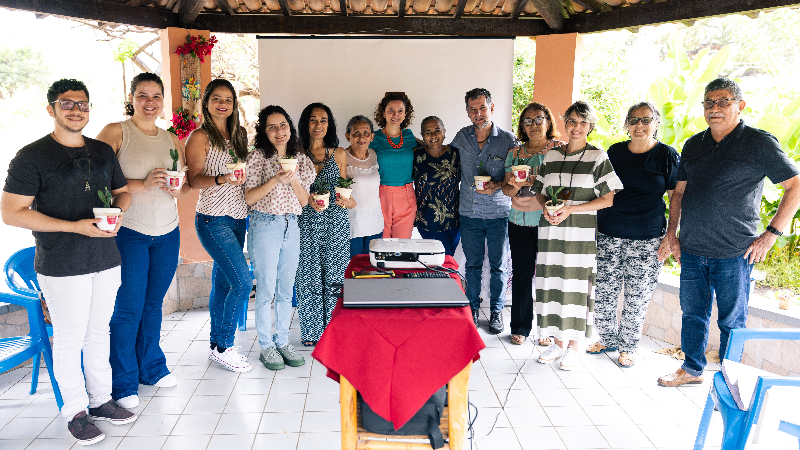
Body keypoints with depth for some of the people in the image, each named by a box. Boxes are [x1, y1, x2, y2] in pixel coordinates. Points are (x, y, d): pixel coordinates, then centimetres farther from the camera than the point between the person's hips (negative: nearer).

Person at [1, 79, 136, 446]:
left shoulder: (103, 151, 10)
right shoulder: (32, 156, -8)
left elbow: (122, 192, 19)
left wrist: (117, 212, -5)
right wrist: (75, 226, -20)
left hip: (106, 260, 5)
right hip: (61, 266, -5)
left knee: (98, 332, 15)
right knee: (69, 338, 5)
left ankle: (101, 399, 29)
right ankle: (75, 411, 21)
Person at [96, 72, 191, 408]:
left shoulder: (172, 140, 12)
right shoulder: (115, 132, -4)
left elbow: (186, 187, 18)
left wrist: (177, 190, -4)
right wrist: (143, 185, -21)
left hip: (167, 233, 5)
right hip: (128, 233, -5)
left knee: (153, 304, 15)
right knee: (128, 309, 1)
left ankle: (152, 367, 31)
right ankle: (124, 383, 16)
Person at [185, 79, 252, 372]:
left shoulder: (238, 135, 14)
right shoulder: (200, 136, -5)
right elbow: (195, 180, -13)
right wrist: (221, 179, -29)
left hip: (237, 218, 7)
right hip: (213, 220, -7)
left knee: (223, 283, 12)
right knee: (243, 282, -13)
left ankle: (217, 345, 22)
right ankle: (223, 347, 2)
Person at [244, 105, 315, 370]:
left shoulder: (301, 160, 10)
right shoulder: (258, 157, -2)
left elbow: (304, 201, 7)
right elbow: (249, 198, -6)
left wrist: (293, 179, -10)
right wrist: (275, 180, -17)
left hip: (292, 226, 4)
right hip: (264, 226, -4)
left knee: (286, 289, 10)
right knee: (266, 289, -1)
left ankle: (283, 341, 22)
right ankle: (266, 346, 13)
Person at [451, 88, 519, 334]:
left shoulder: (508, 140, -5)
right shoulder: (461, 137, 3)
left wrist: (497, 185, -18)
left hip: (499, 213, -2)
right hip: (469, 213, 2)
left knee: (498, 266, 7)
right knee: (472, 264, 12)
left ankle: (496, 310, 23)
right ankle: (473, 308, 27)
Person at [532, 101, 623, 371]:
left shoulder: (598, 157, -1)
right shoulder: (551, 157, 11)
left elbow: (608, 199, -5)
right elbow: (539, 193, 18)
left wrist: (571, 209, -15)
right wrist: (547, 208, -5)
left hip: (581, 233, -3)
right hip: (551, 232, 4)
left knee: (576, 286, -1)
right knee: (552, 285, 5)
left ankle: (573, 347, 14)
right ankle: (557, 343, 20)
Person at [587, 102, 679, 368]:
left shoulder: (667, 155, -1)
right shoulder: (614, 152, 8)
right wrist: (593, 222, 10)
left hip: (647, 239, -3)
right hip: (608, 235, 3)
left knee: (637, 296, 5)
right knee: (603, 291, 5)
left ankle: (628, 347, 23)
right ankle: (608, 339, 26)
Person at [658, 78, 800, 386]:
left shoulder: (759, 143, -5)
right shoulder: (693, 145, 11)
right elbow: (679, 192, 17)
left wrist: (771, 234, -9)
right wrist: (671, 234, 11)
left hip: (733, 254, -5)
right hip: (691, 250, 5)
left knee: (731, 320, 6)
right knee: (692, 313, 14)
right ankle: (692, 369, 31)